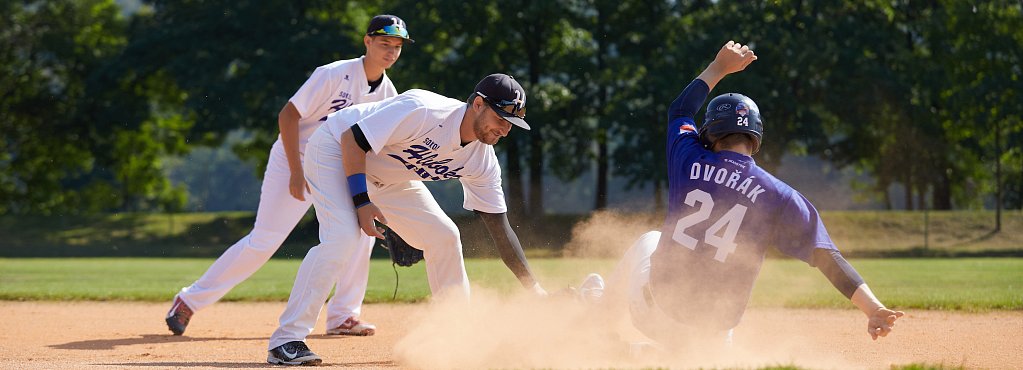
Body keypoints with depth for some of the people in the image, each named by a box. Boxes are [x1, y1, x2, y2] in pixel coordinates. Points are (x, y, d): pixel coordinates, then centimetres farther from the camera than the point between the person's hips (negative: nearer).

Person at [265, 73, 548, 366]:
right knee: (344, 238, -27)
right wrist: (361, 200, -32)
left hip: (387, 176, 7)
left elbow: (500, 229, -6)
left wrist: (534, 289, -11)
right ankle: (286, 340, -25)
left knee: (444, 237, 0)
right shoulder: (424, 111, -34)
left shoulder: (483, 160, -12)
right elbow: (352, 139, -29)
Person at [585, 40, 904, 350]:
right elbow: (826, 256, -14)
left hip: (655, 311, 2)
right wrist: (873, 309, -17)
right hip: (708, 329, -2)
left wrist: (720, 67, 31)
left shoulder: (690, 161, -2)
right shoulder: (779, 196, -6)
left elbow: (680, 111, 22)